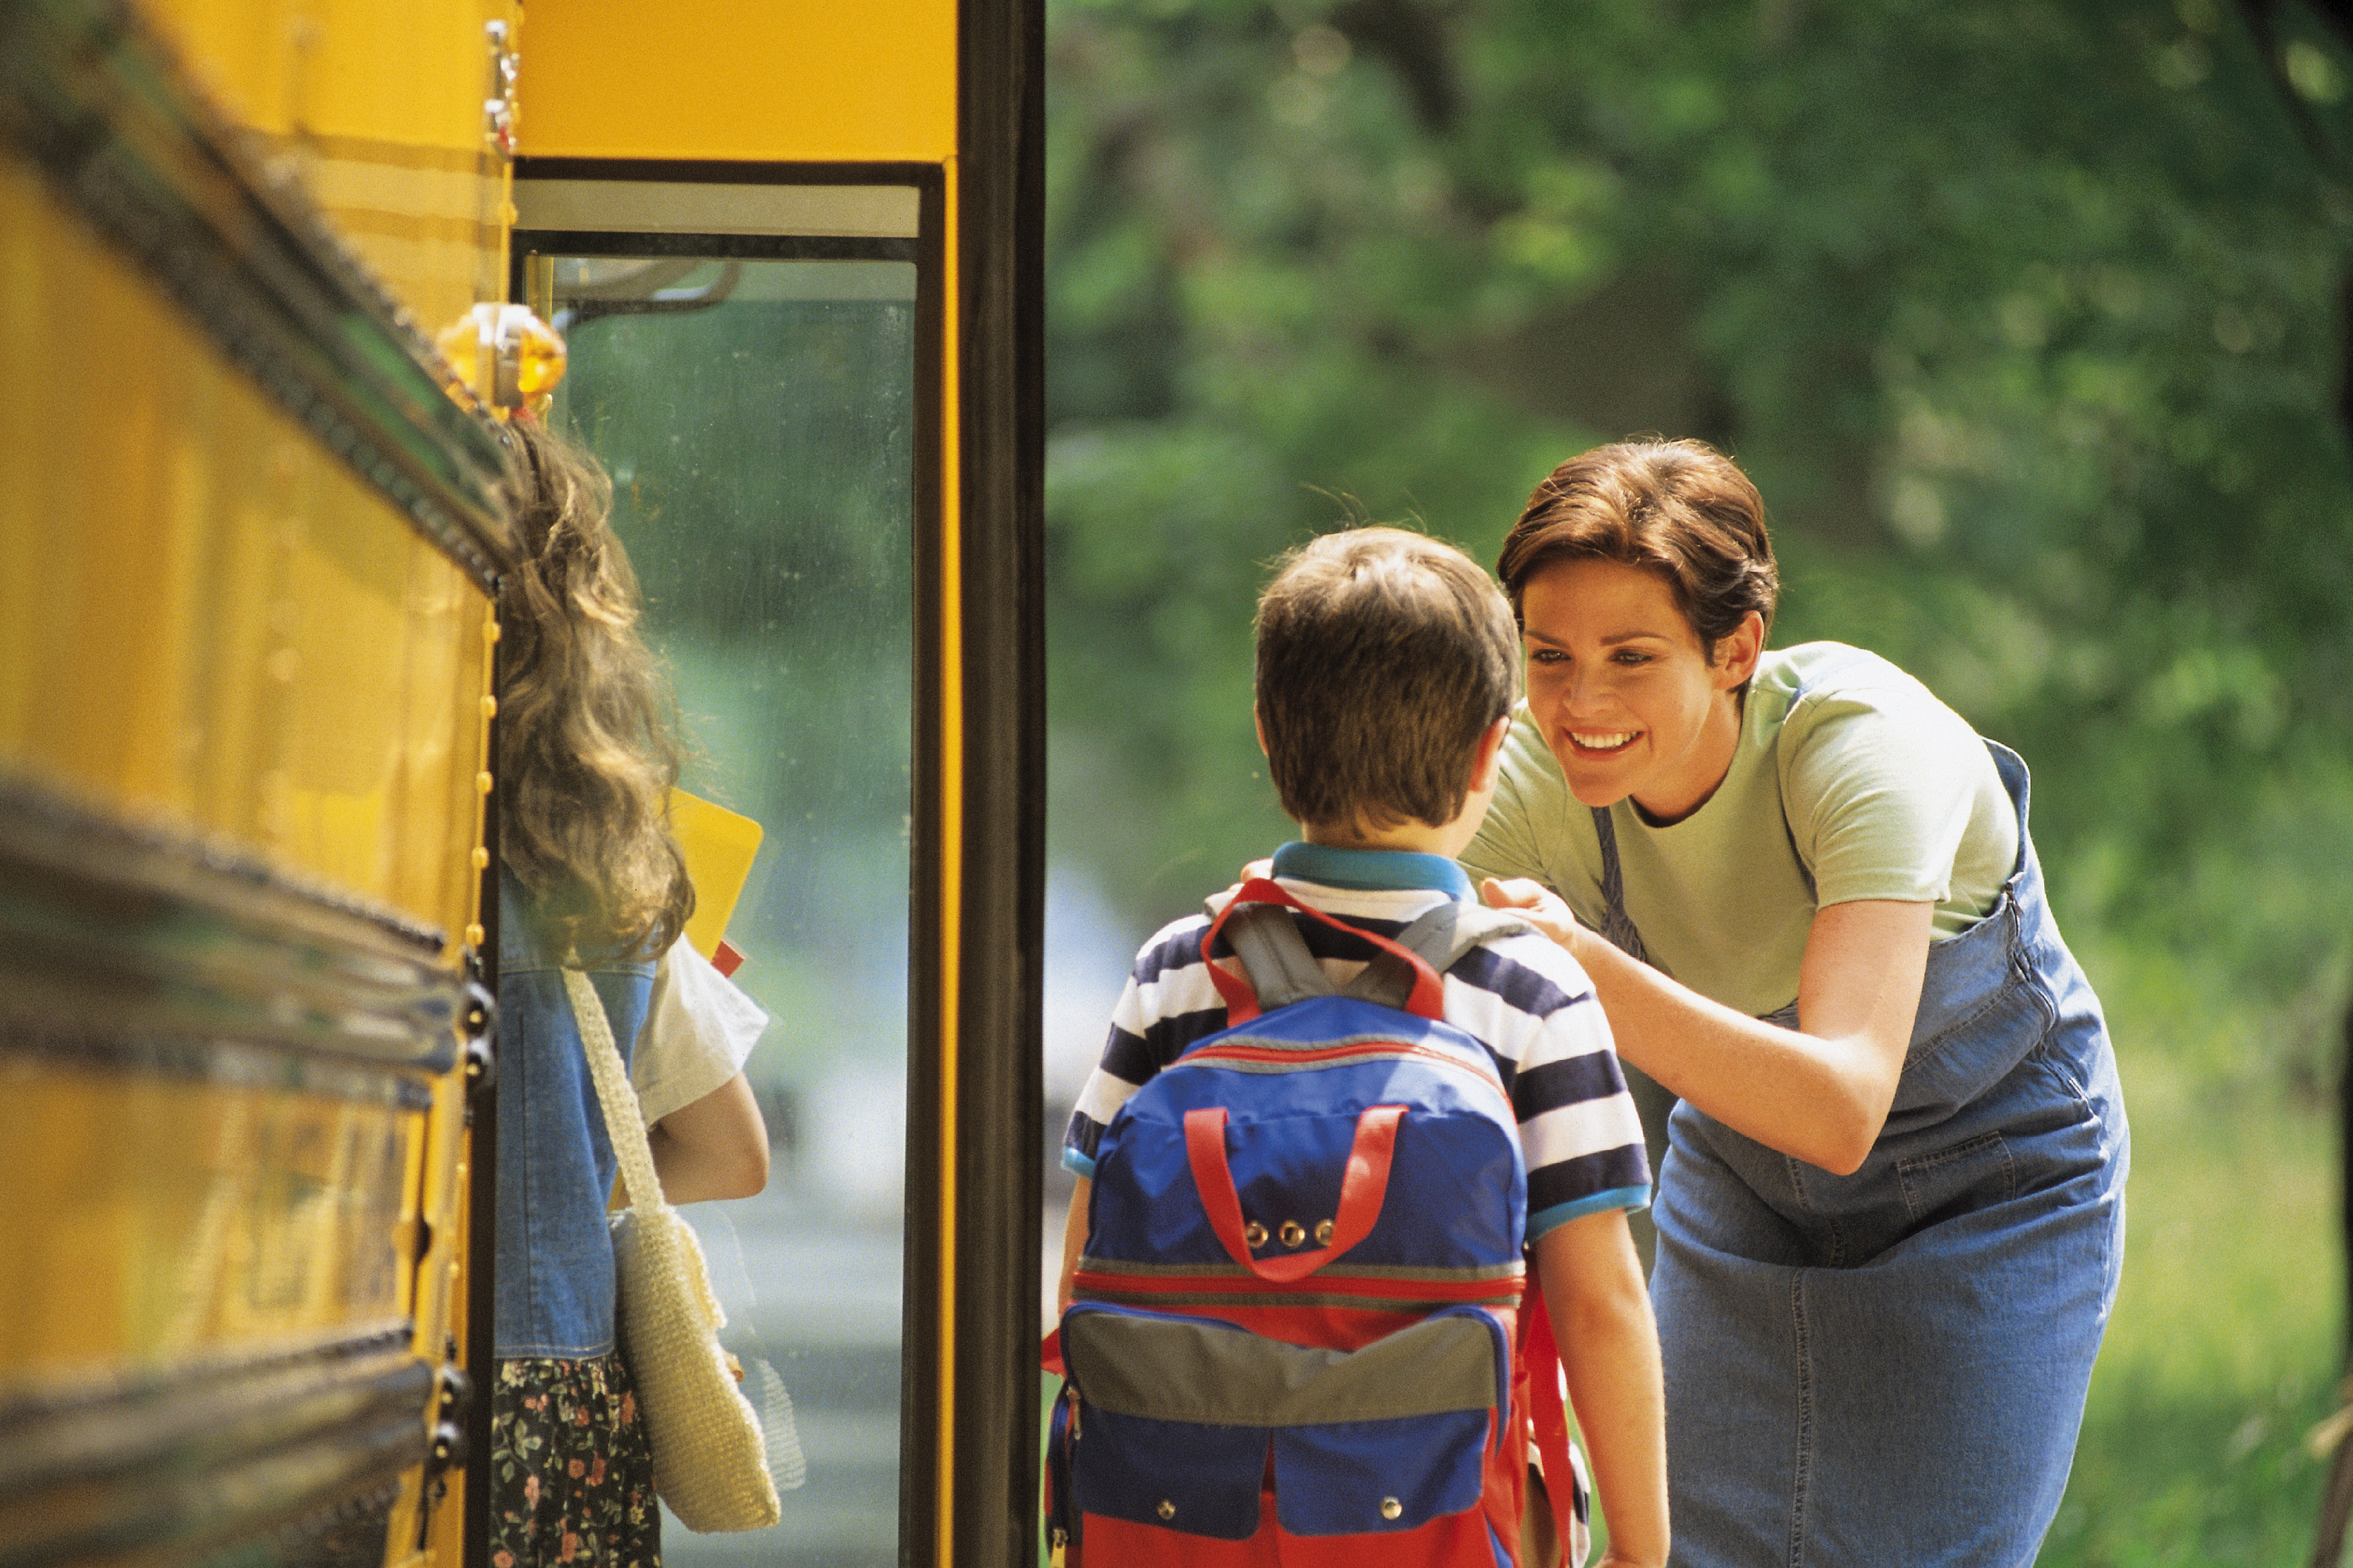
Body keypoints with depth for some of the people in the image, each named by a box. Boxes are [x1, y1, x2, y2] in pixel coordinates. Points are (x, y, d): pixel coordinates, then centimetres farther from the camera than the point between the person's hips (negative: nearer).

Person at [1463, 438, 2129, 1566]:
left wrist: (1585, 965, -58)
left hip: (1990, 1186, -4)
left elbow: (1842, 1111, -47)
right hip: (1742, 1165, 4)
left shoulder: (1866, 746, -35)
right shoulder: (1532, 776, -22)